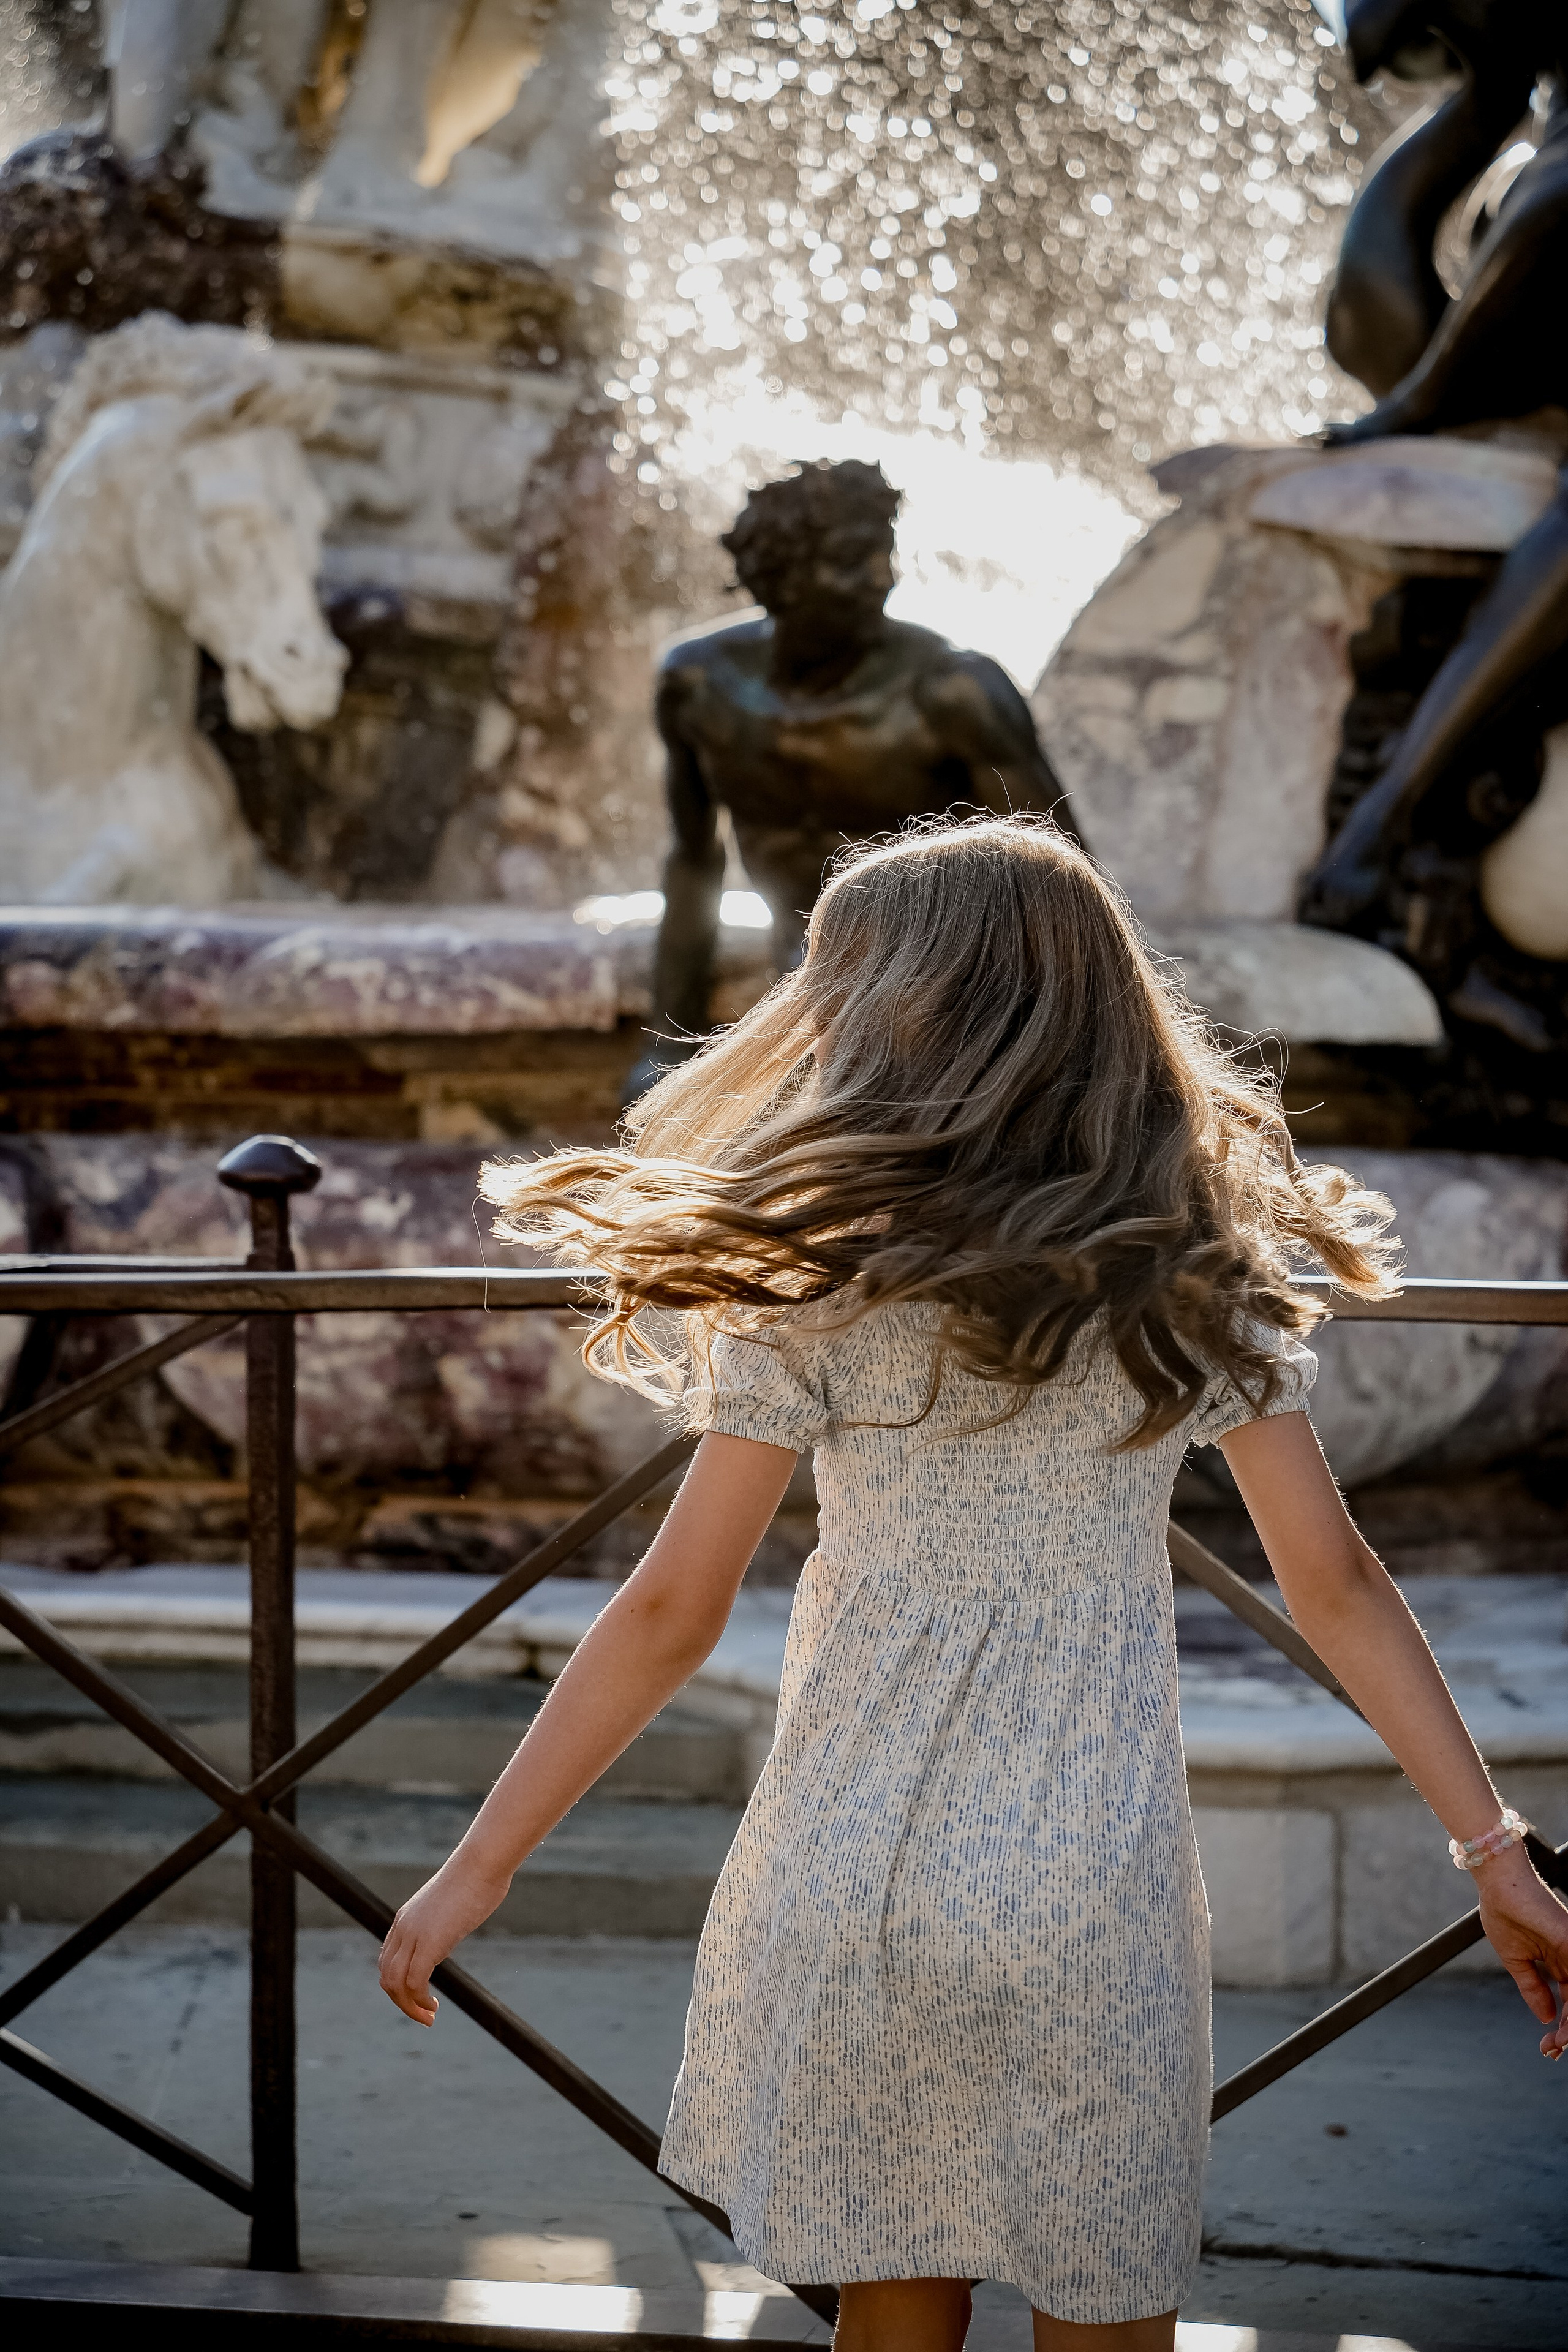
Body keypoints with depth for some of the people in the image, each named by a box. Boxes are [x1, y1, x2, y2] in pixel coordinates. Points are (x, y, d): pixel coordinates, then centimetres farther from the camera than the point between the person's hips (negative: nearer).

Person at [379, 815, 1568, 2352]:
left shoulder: (817, 1286, -9)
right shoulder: (1199, 1284, -2)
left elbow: (668, 1616, -8)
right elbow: (1335, 1590, 0)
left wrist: (476, 1871, 0)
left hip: (857, 1874, -1)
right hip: (1098, 1888, 1)